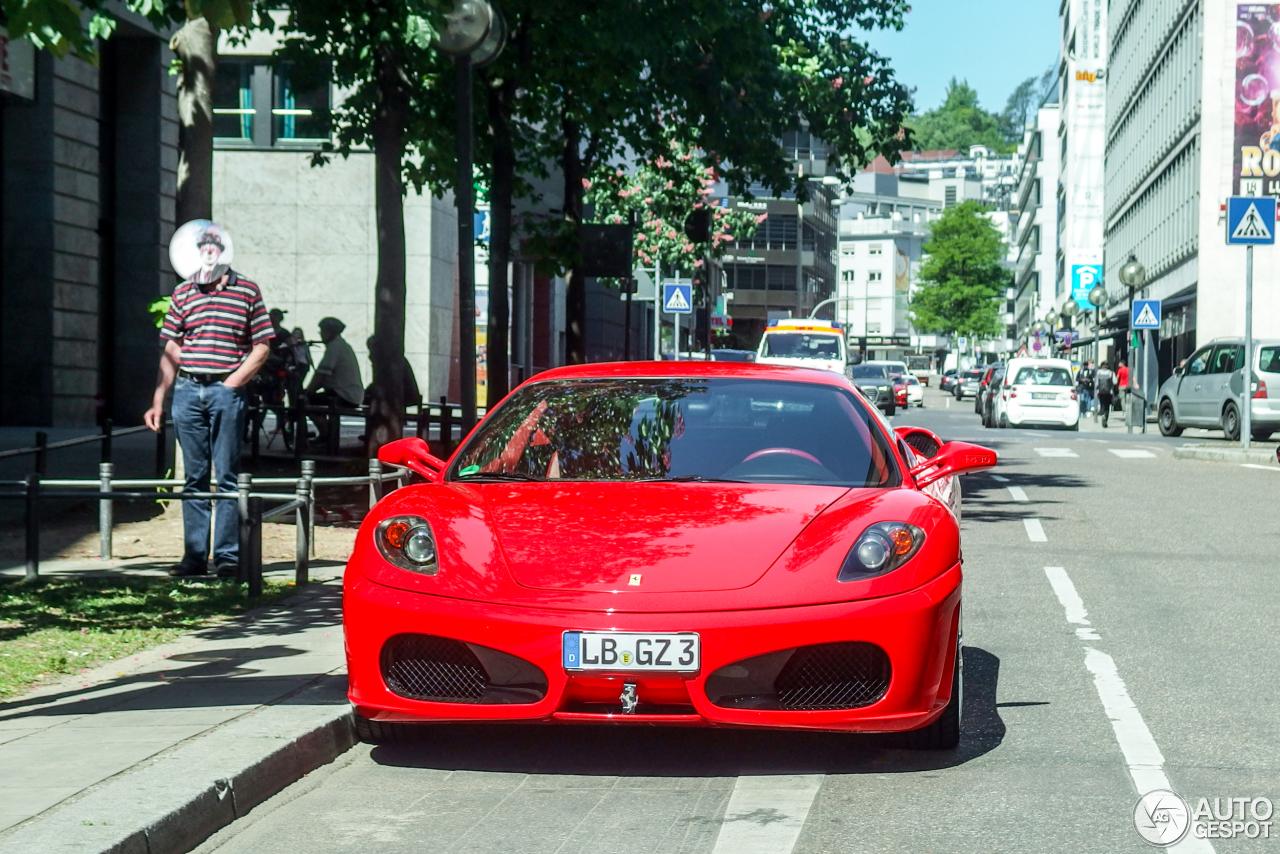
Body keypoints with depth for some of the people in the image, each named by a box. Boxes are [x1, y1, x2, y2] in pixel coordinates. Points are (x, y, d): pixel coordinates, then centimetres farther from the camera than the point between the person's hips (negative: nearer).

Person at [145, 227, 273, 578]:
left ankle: (228, 556, 2)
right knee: (194, 477, 6)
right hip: (187, 391, 3)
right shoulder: (183, 293, 12)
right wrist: (158, 400, 8)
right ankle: (194, 556, 10)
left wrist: (233, 382, -8)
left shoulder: (247, 292, 3)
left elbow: (261, 346, 3)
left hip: (226, 391, -3)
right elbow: (171, 351, 13)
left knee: (227, 476, -2)